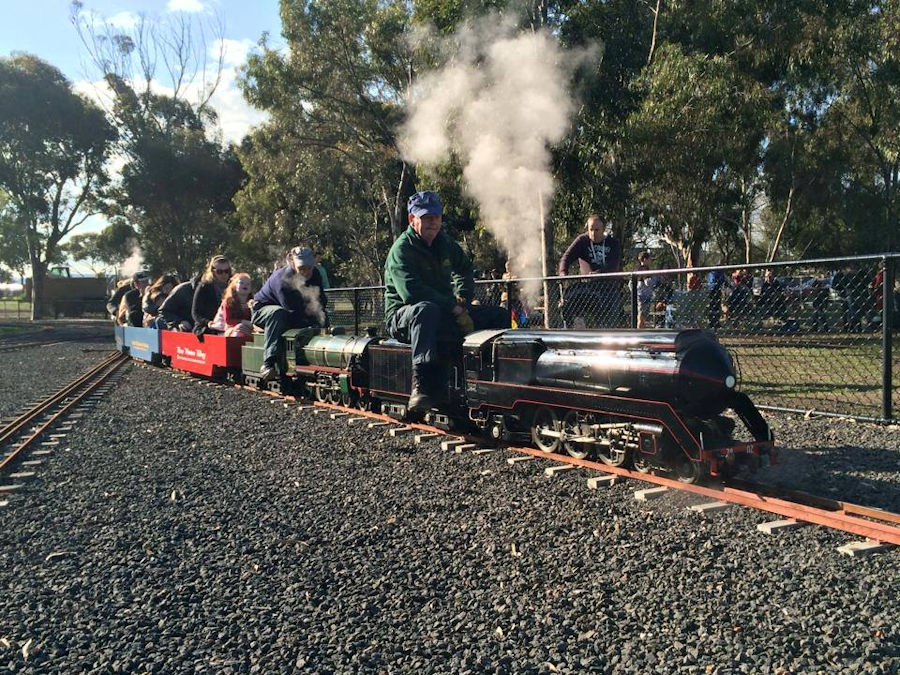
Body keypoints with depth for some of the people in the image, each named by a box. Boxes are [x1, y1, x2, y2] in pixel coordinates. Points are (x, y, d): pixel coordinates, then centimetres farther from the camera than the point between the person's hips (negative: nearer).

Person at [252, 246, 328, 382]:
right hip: (262, 310, -7)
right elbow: (294, 313, -34)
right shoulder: (282, 279, -34)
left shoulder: (314, 274, -11)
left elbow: (322, 302, -6)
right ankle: (268, 364, -45)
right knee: (277, 313, -40)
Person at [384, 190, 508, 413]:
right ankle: (423, 385, -50)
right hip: (403, 316, -7)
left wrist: (462, 299, 12)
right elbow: (411, 292, -29)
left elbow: (464, 268, 30)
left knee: (499, 315, -1)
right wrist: (453, 307, -28)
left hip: (444, 312, 8)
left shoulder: (444, 243, 10)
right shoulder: (402, 249, -14)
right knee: (425, 309, -44)